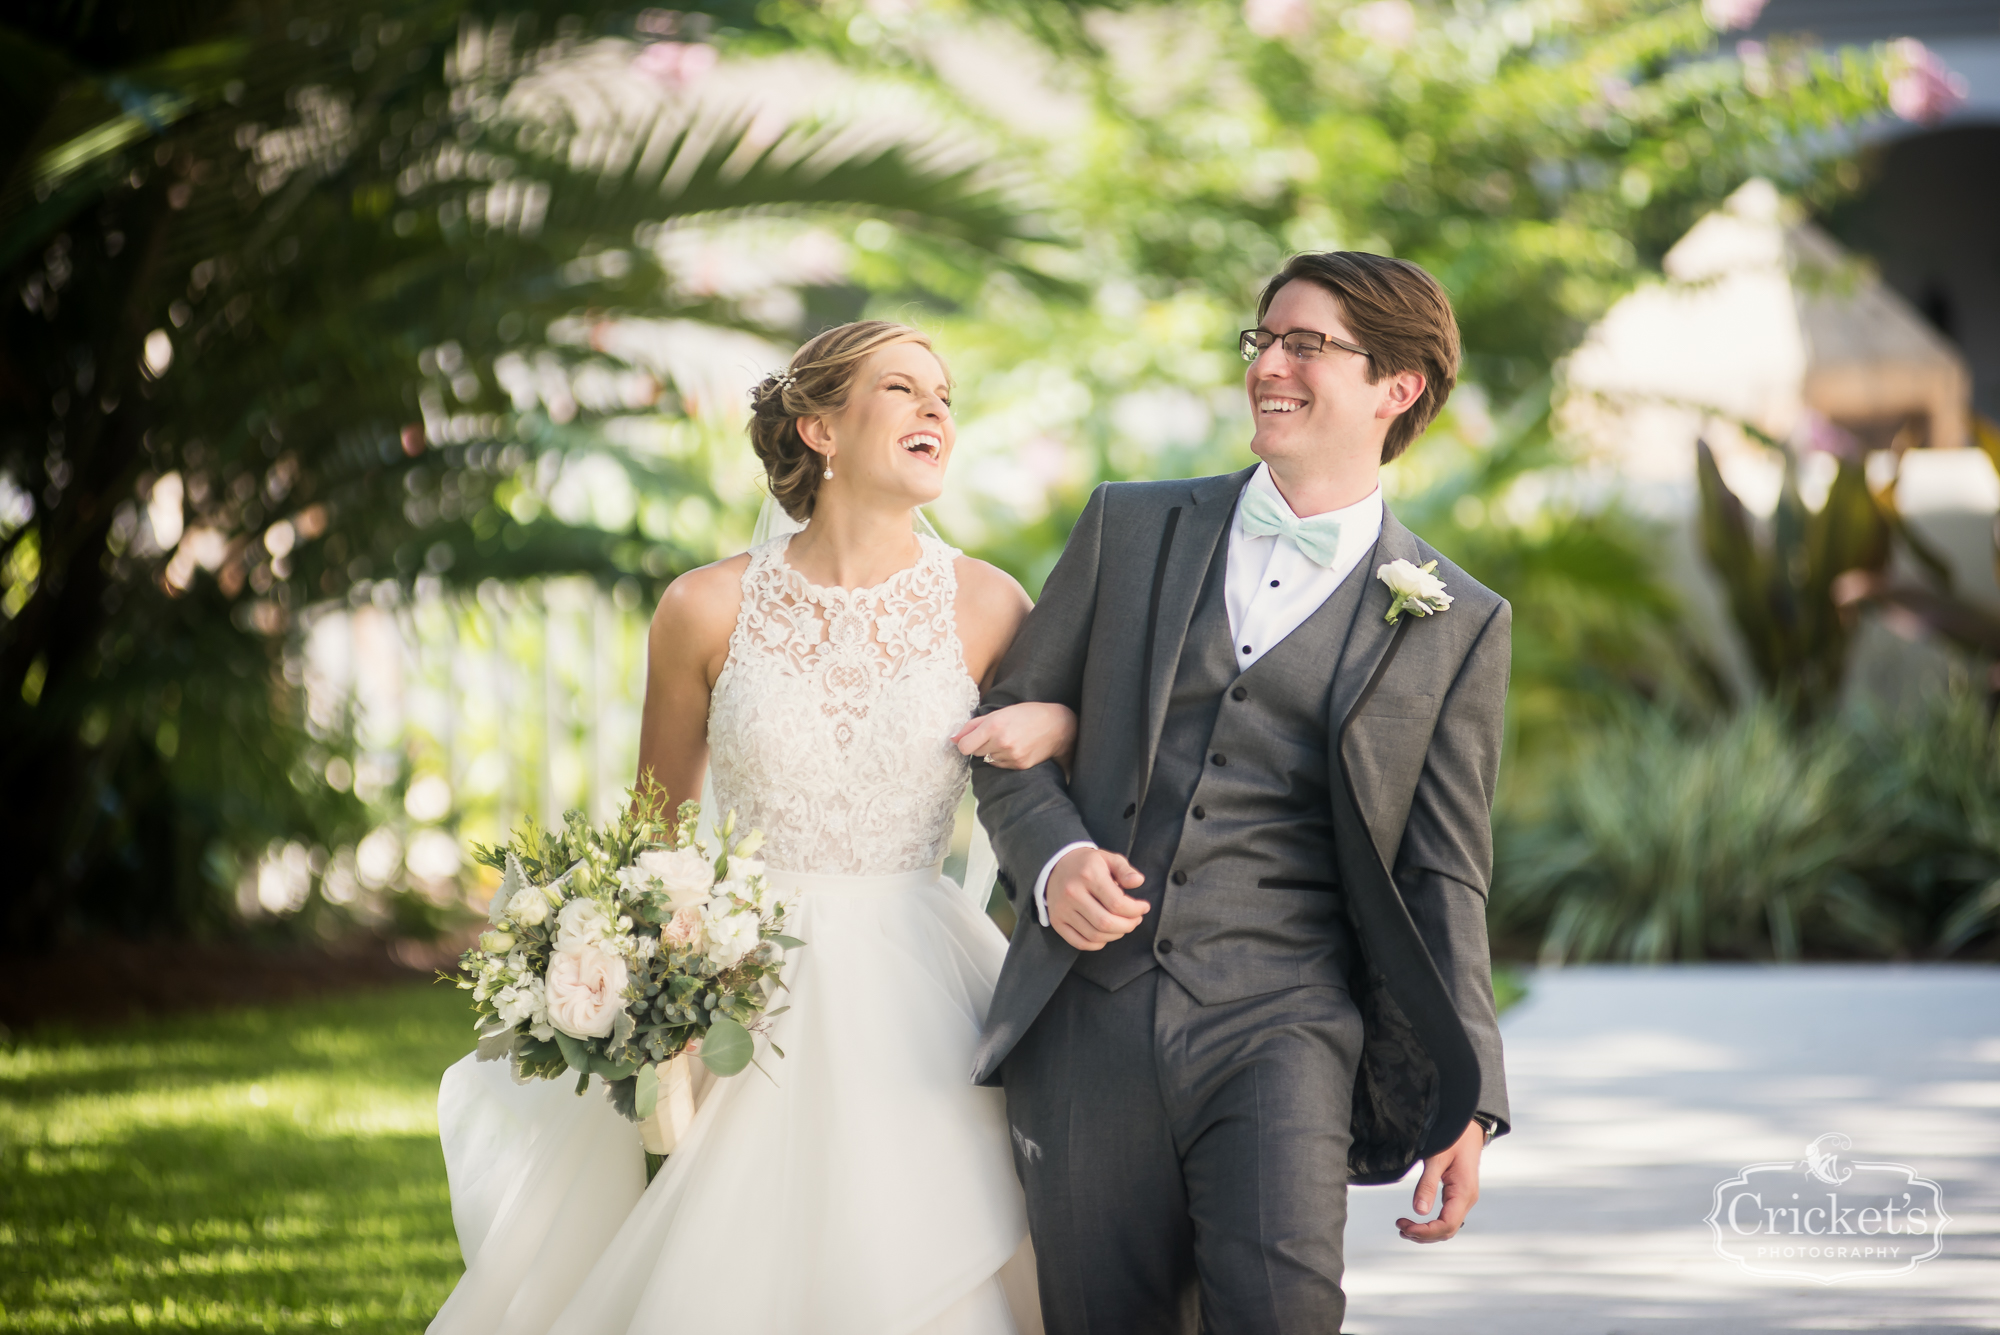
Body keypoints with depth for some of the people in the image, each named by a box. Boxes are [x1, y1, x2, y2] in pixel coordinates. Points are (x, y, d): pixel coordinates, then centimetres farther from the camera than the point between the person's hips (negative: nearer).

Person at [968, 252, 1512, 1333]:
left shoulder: (1454, 624, 8)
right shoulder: (1130, 527, 12)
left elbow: (1441, 878, 7)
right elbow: (1010, 720, 15)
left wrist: (1465, 1104, 0)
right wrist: (1052, 859, -6)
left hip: (1281, 1017, -2)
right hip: (1089, 1021, 2)